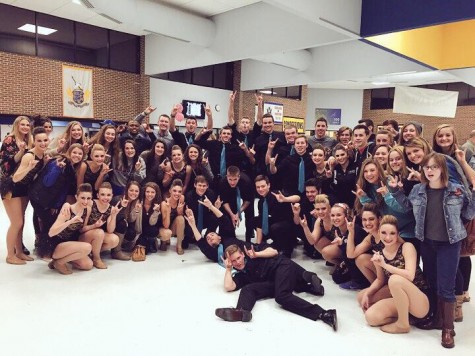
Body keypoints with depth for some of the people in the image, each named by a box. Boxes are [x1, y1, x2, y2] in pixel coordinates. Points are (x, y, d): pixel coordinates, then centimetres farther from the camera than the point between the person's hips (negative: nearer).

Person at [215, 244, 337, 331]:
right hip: (275, 282, 5)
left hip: (282, 266, -5)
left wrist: (256, 255, -6)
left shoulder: (251, 251, 13)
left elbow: (273, 252, 6)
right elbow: (228, 287, 3)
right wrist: (228, 269, 10)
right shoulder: (240, 276, 20)